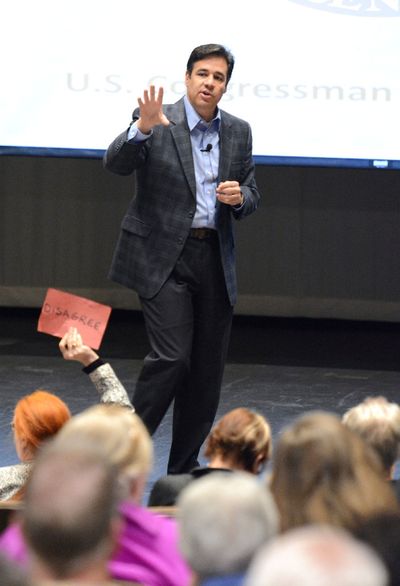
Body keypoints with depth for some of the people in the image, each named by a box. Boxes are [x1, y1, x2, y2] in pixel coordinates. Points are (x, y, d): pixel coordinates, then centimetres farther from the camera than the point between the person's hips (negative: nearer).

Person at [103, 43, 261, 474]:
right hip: (163, 257, -5)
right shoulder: (155, 121, -5)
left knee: (207, 369, 7)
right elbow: (115, 163, -19)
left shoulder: (238, 132, 10)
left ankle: (183, 470, 17)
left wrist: (240, 197, -8)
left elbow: (251, 194, 15)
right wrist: (142, 128, -37)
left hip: (215, 260, 5)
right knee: (171, 357, -16)